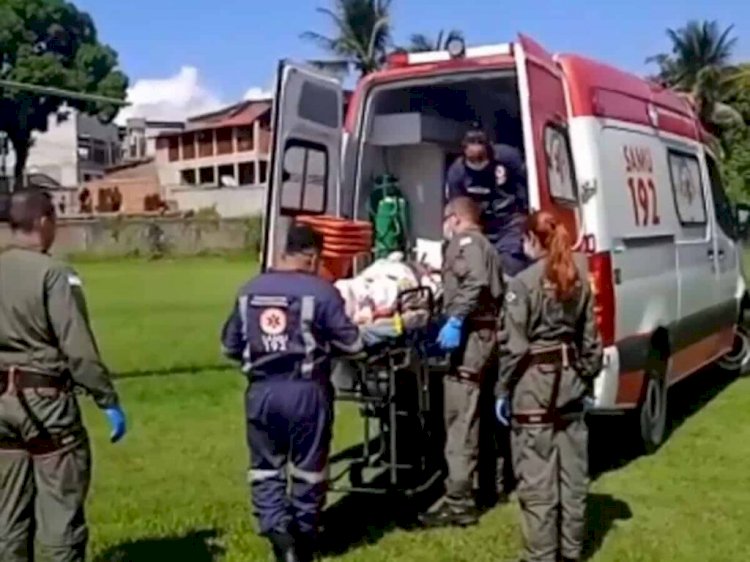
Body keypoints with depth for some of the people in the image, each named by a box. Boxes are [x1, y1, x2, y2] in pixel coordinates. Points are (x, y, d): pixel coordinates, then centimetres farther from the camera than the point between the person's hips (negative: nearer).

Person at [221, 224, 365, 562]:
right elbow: (352, 343, -5)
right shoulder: (320, 291, -10)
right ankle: (304, 535, 24)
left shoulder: (249, 291, 5)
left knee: (265, 467, 13)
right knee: (308, 468, 13)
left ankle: (276, 527, -5)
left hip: (261, 391, 3)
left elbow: (230, 346, 13)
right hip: (306, 391, -3)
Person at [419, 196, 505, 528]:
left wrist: (456, 319, -27)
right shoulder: (483, 245, 26)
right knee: (470, 419, 17)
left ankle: (458, 503, -11)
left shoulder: (464, 241, -4)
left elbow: (475, 282, -22)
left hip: (469, 334, -11)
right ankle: (477, 488, 26)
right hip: (486, 332, 11)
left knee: (460, 421, -11)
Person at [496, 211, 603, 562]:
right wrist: (587, 380, 19)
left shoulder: (523, 283, -11)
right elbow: (590, 338, 12)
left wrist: (503, 391, -4)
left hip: (533, 385, -7)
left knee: (537, 480, 0)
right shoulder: (579, 279, 8)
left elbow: (514, 345, -12)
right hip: (570, 380, 7)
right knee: (572, 474, 13)